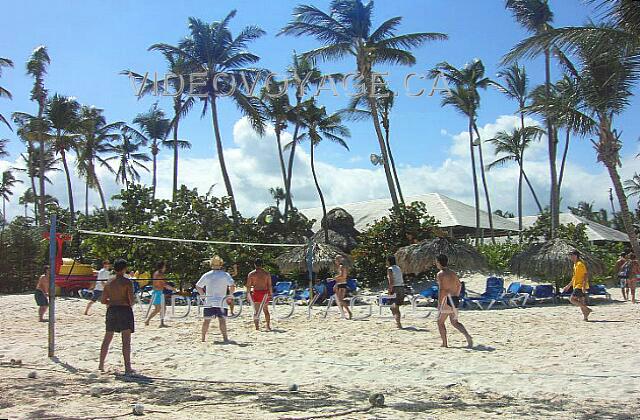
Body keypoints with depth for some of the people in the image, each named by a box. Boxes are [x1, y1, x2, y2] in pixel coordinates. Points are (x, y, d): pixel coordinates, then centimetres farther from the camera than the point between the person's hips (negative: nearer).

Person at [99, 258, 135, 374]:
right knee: (126, 340, -4)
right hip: (125, 310, -5)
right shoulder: (127, 282, -9)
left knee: (107, 339, 15)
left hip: (111, 310, 5)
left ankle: (101, 365, 22)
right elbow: (131, 299, -14)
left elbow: (102, 300, 9)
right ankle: (127, 367, -7)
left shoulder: (109, 283, 7)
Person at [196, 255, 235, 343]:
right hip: (221, 302, -3)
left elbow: (198, 286, 9)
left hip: (208, 302, 3)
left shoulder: (206, 275, 6)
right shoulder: (225, 275, -4)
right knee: (222, 319, -5)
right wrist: (230, 295, 1)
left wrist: (203, 295, 16)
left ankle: (203, 338, 18)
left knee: (207, 320, 11)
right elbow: (232, 286, -13)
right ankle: (225, 337, -13)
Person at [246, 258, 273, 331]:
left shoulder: (251, 274, -2)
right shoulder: (267, 273, 2)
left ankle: (257, 327, -3)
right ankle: (268, 326, 17)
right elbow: (269, 285, 2)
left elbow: (248, 286, -3)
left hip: (256, 292, -2)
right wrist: (271, 293, 10)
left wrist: (248, 294, 6)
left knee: (256, 311, 4)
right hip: (265, 293, 2)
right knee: (266, 310, 15)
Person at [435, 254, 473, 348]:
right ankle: (467, 336, -5)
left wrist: (439, 304, -18)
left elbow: (441, 289, -20)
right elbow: (459, 285, 24)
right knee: (455, 322, 15)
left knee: (440, 322, 8)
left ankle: (445, 344, 5)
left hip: (447, 300, -7)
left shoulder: (440, 274, -11)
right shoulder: (452, 273, 13)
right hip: (455, 300, 7)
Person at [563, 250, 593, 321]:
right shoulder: (575, 265, 17)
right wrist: (568, 286, 26)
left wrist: (584, 285, -27)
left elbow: (586, 275, -20)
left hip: (580, 286, -10)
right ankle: (585, 317, 9)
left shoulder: (580, 264, -13)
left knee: (572, 299, -13)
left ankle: (587, 309, -11)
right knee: (581, 303, 8)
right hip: (577, 286, 10)